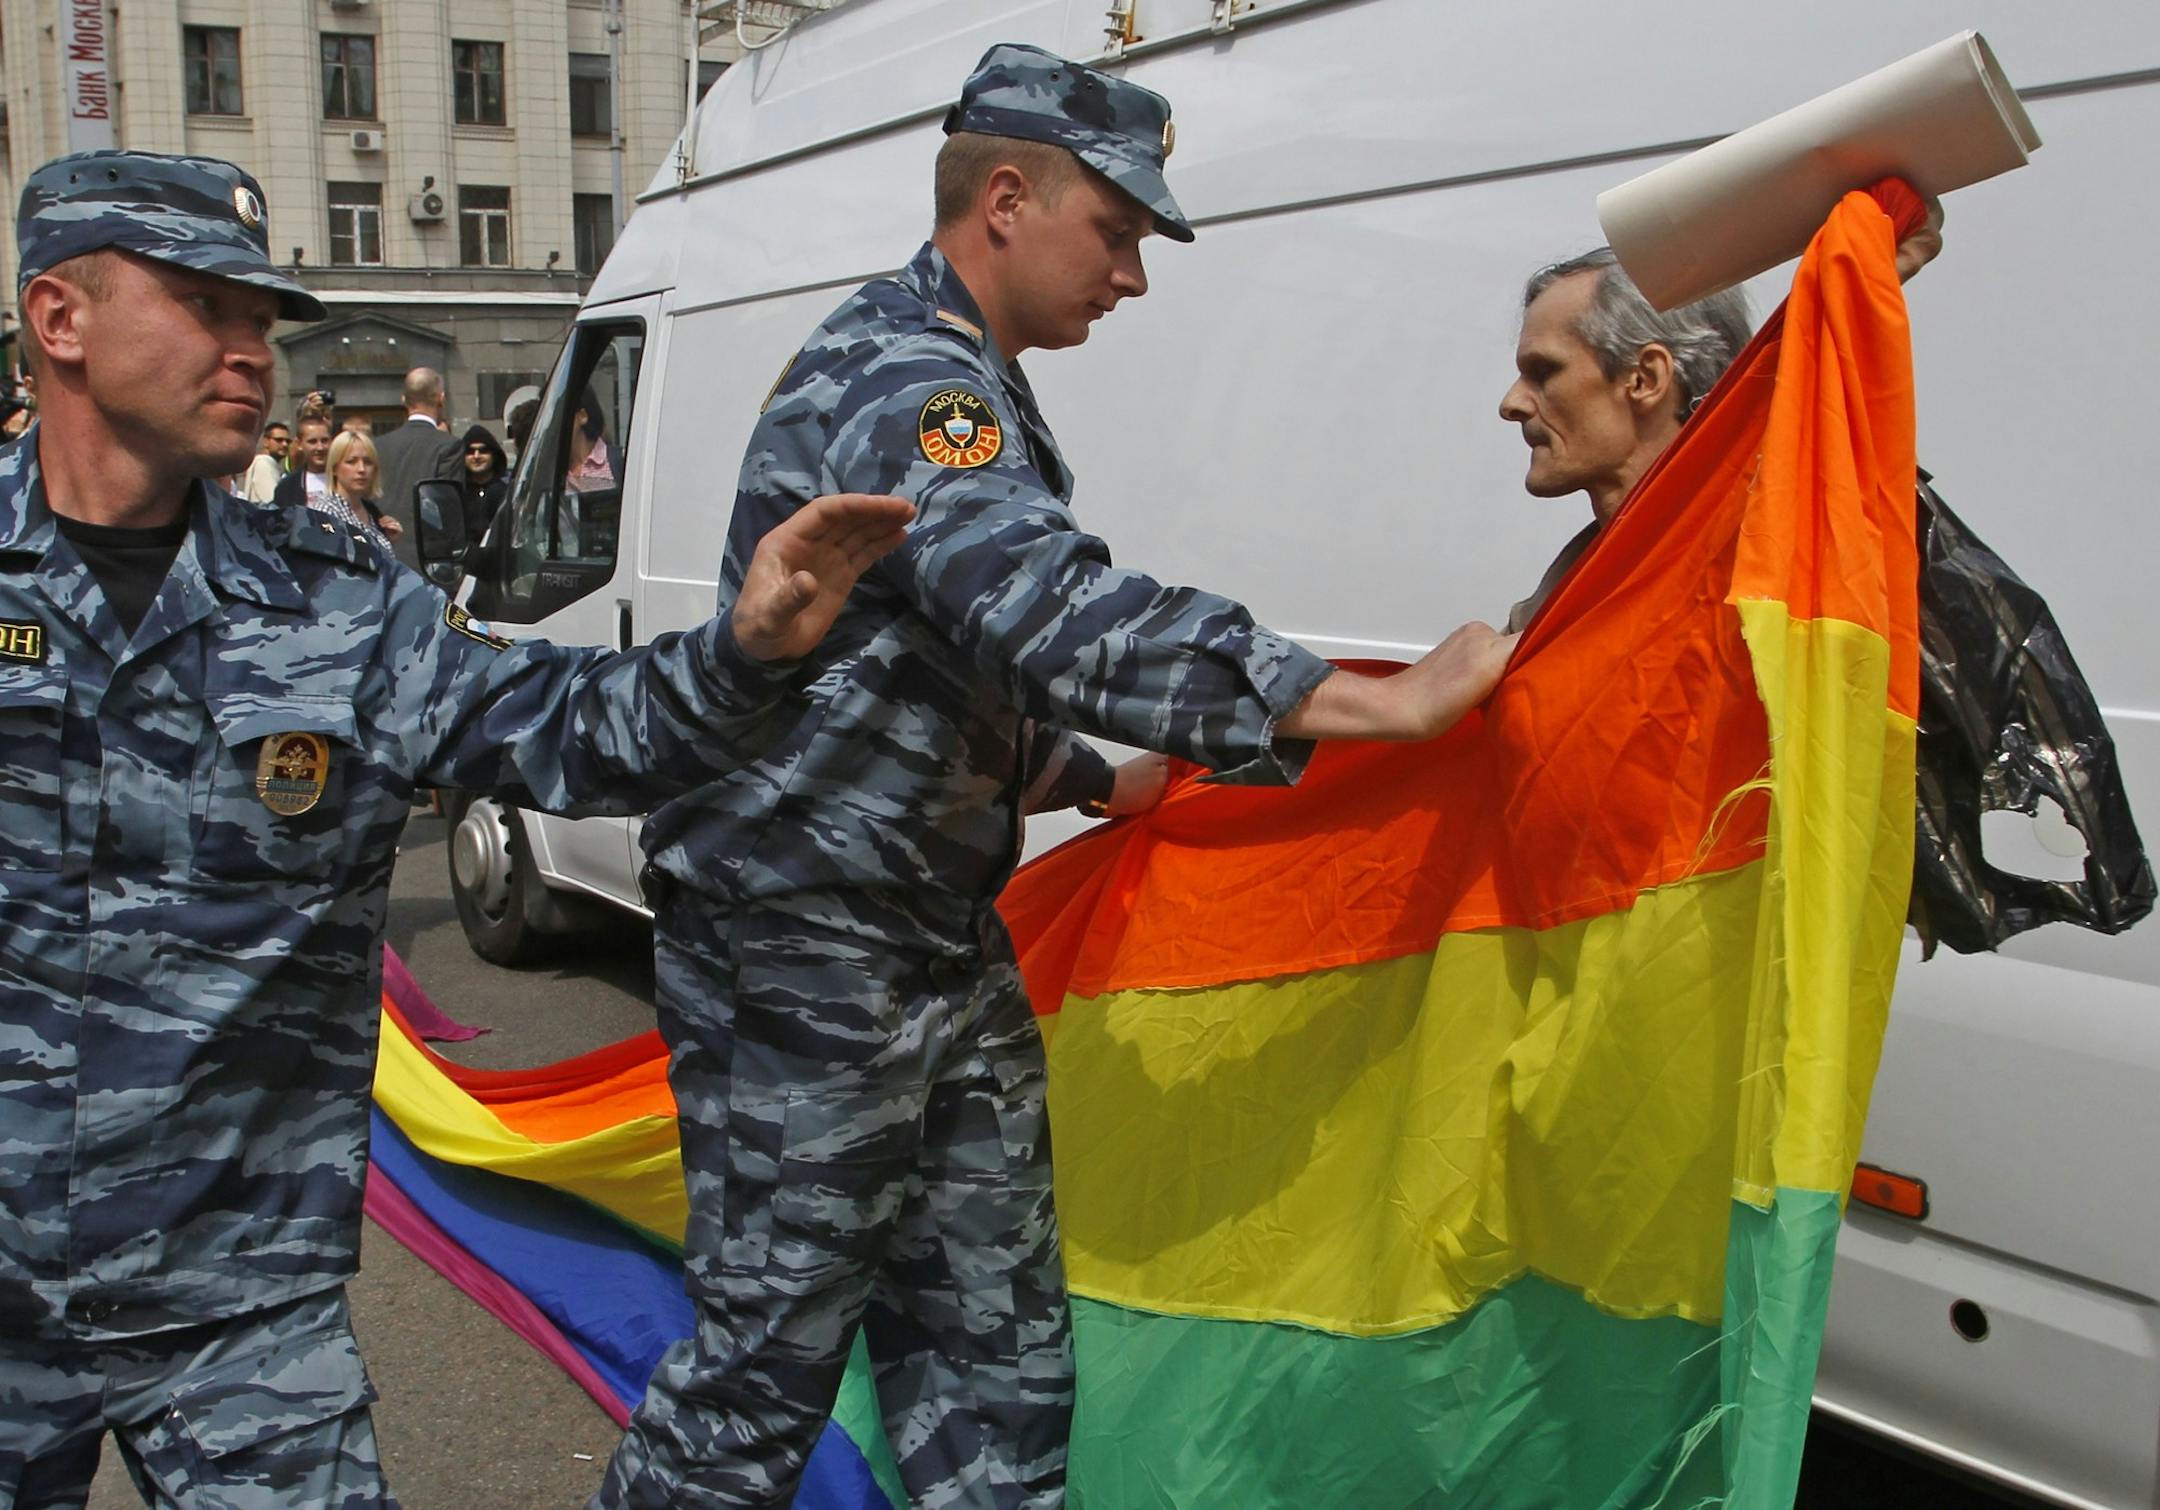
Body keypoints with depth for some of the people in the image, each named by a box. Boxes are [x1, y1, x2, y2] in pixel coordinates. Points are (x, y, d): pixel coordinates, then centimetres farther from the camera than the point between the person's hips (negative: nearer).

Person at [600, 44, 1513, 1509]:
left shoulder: (965, 385, 16)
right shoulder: (901, 378, -18)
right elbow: (1054, 616, -35)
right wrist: (1384, 704, -36)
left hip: (945, 944, 10)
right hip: (802, 949, -10)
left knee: (997, 1357, 12)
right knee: (771, 1354, 3)